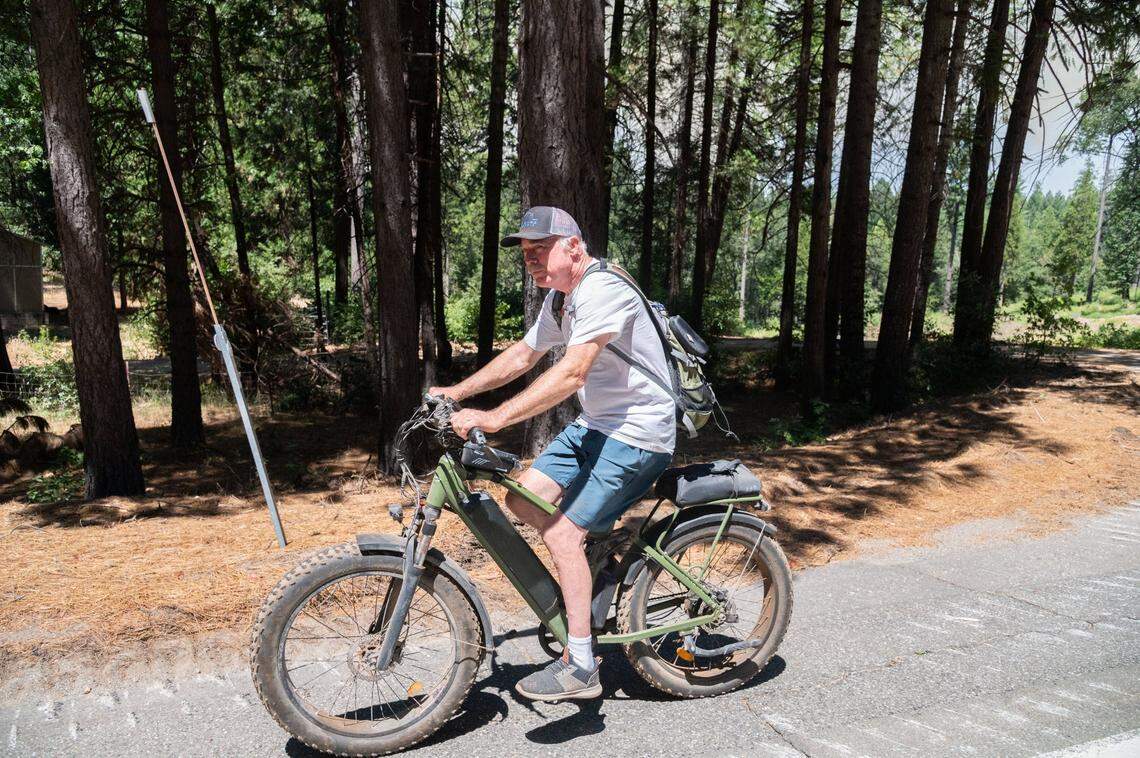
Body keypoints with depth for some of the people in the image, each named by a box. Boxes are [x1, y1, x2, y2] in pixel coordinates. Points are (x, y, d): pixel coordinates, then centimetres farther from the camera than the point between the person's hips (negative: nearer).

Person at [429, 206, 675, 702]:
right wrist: (457, 391, 6)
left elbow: (572, 373, -31)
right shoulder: (562, 297, 10)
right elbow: (522, 355, 16)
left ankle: (580, 668, -2)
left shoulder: (602, 290, -21)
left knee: (561, 531, -12)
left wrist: (494, 418, -34)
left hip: (637, 431, -9)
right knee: (523, 499, 3)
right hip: (596, 424, 9)